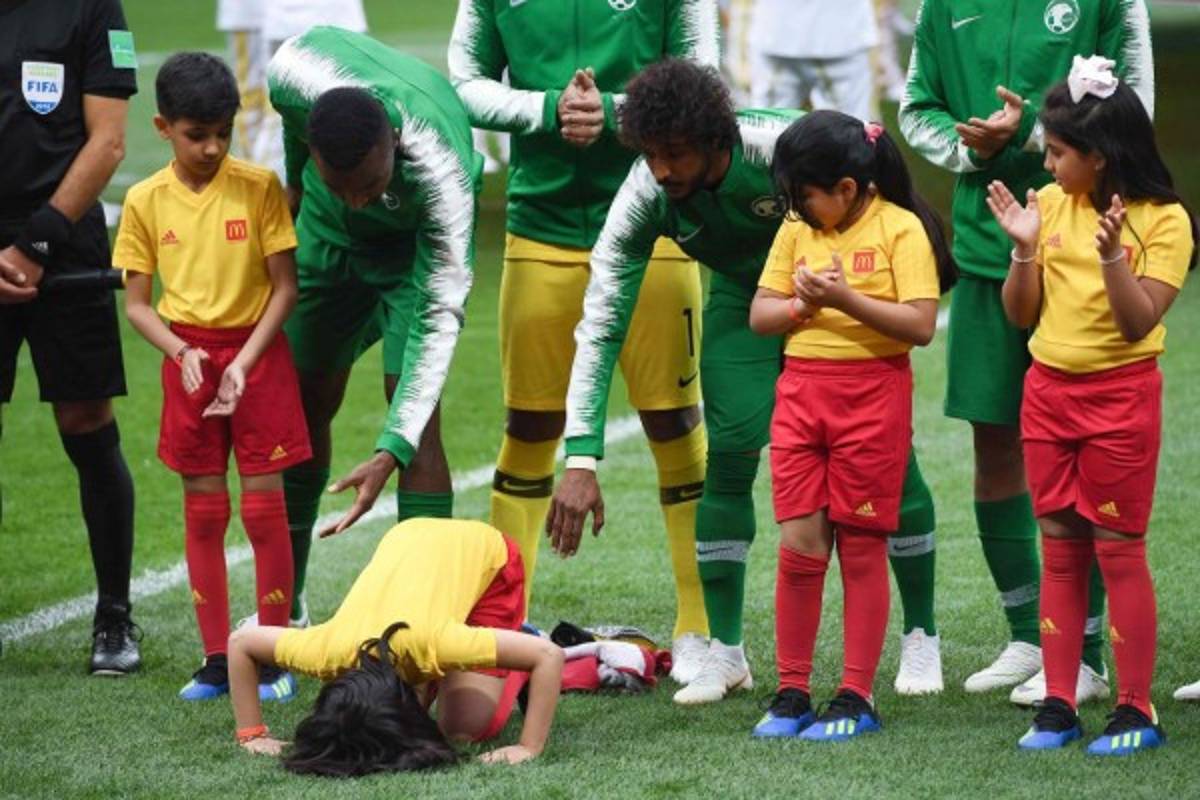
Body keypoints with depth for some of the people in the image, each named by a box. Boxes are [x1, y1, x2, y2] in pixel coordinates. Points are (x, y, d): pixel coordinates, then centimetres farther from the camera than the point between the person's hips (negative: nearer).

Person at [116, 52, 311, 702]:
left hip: (258, 354, -2)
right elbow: (136, 301, 3)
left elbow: (285, 287, -6)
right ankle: (217, 659, 11)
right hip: (188, 359, 2)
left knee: (264, 507, -2)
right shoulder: (145, 201, -2)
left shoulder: (260, 187, -8)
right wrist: (182, 353, -13)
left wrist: (243, 363, -14)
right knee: (203, 510, 6)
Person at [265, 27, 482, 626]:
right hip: (327, 236, 4)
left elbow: (441, 317, -38)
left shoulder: (441, 176, -43)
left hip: (419, 237, -4)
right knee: (306, 406, 8)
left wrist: (392, 452, -44)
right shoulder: (295, 73, -35)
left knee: (417, 417, -18)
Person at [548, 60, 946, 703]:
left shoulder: (786, 146, -37)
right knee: (730, 452, -13)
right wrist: (581, 459, -29)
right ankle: (724, 651, -2)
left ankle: (921, 637, 12)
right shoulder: (643, 198, -27)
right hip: (743, 300, 2)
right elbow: (599, 326, -24)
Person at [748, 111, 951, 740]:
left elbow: (921, 325, -14)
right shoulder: (797, 231, 9)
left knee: (861, 548, 2)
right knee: (799, 545, 0)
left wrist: (846, 299, -22)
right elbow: (758, 315, 9)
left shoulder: (901, 230, -7)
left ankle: (856, 697, 8)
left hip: (872, 393, -4)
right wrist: (803, 305, -11)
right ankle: (792, 692, 8)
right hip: (800, 390, 4)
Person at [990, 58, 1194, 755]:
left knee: (1118, 549, -2)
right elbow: (1022, 315, 5)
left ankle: (1136, 710, 4)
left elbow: (1138, 323, -17)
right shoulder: (1051, 204, 3)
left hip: (1120, 395, -5)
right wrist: (1025, 249, -10)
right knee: (1060, 547, 8)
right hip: (1048, 389, 5)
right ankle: (1059, 705, 11)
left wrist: (1111, 257, -29)